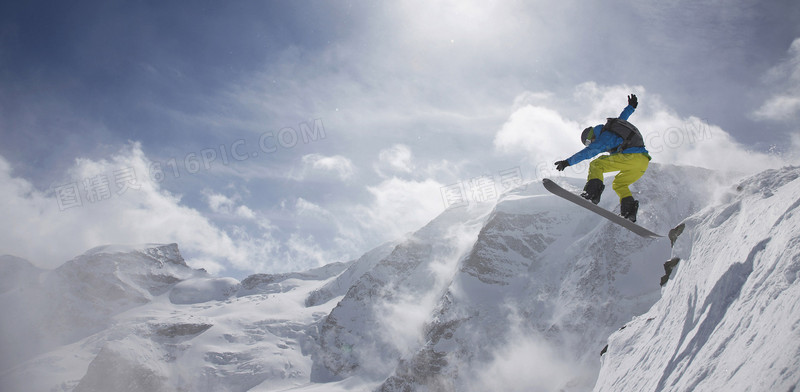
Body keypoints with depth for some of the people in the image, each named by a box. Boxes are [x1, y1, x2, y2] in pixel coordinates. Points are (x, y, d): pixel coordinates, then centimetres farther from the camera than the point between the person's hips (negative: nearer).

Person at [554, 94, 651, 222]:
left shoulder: (604, 137, 0)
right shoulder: (611, 129, 26)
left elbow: (588, 152, -12)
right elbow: (623, 116, 46)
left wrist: (568, 162, -16)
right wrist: (631, 107, 65)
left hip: (631, 157, -10)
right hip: (644, 161, 10)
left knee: (596, 165, -3)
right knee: (619, 184, 22)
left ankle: (593, 191, -23)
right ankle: (629, 206, 0)